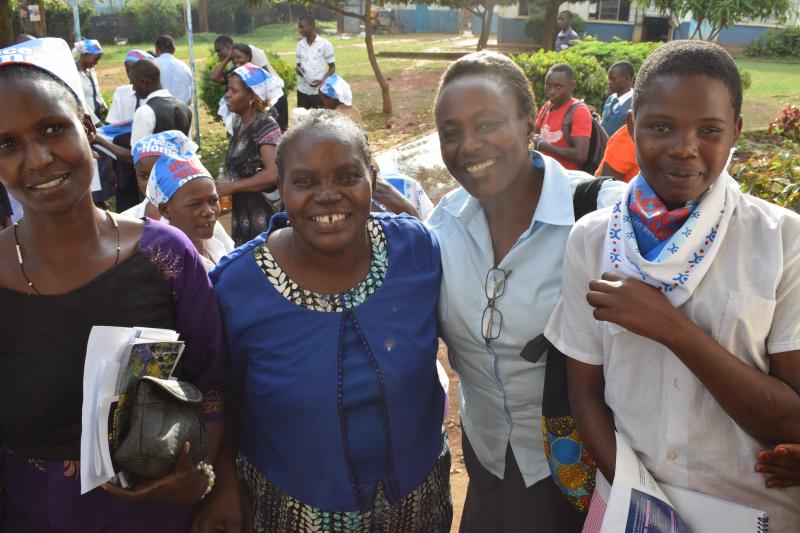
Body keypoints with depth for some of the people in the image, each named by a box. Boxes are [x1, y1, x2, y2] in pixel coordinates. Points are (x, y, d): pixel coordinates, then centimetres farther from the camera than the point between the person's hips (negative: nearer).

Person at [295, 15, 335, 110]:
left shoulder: (325, 44, -5)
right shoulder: (300, 45, 8)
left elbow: (332, 67, -2)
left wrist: (322, 80, -19)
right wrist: (297, 68, -9)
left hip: (319, 91, -4)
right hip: (302, 90, 4)